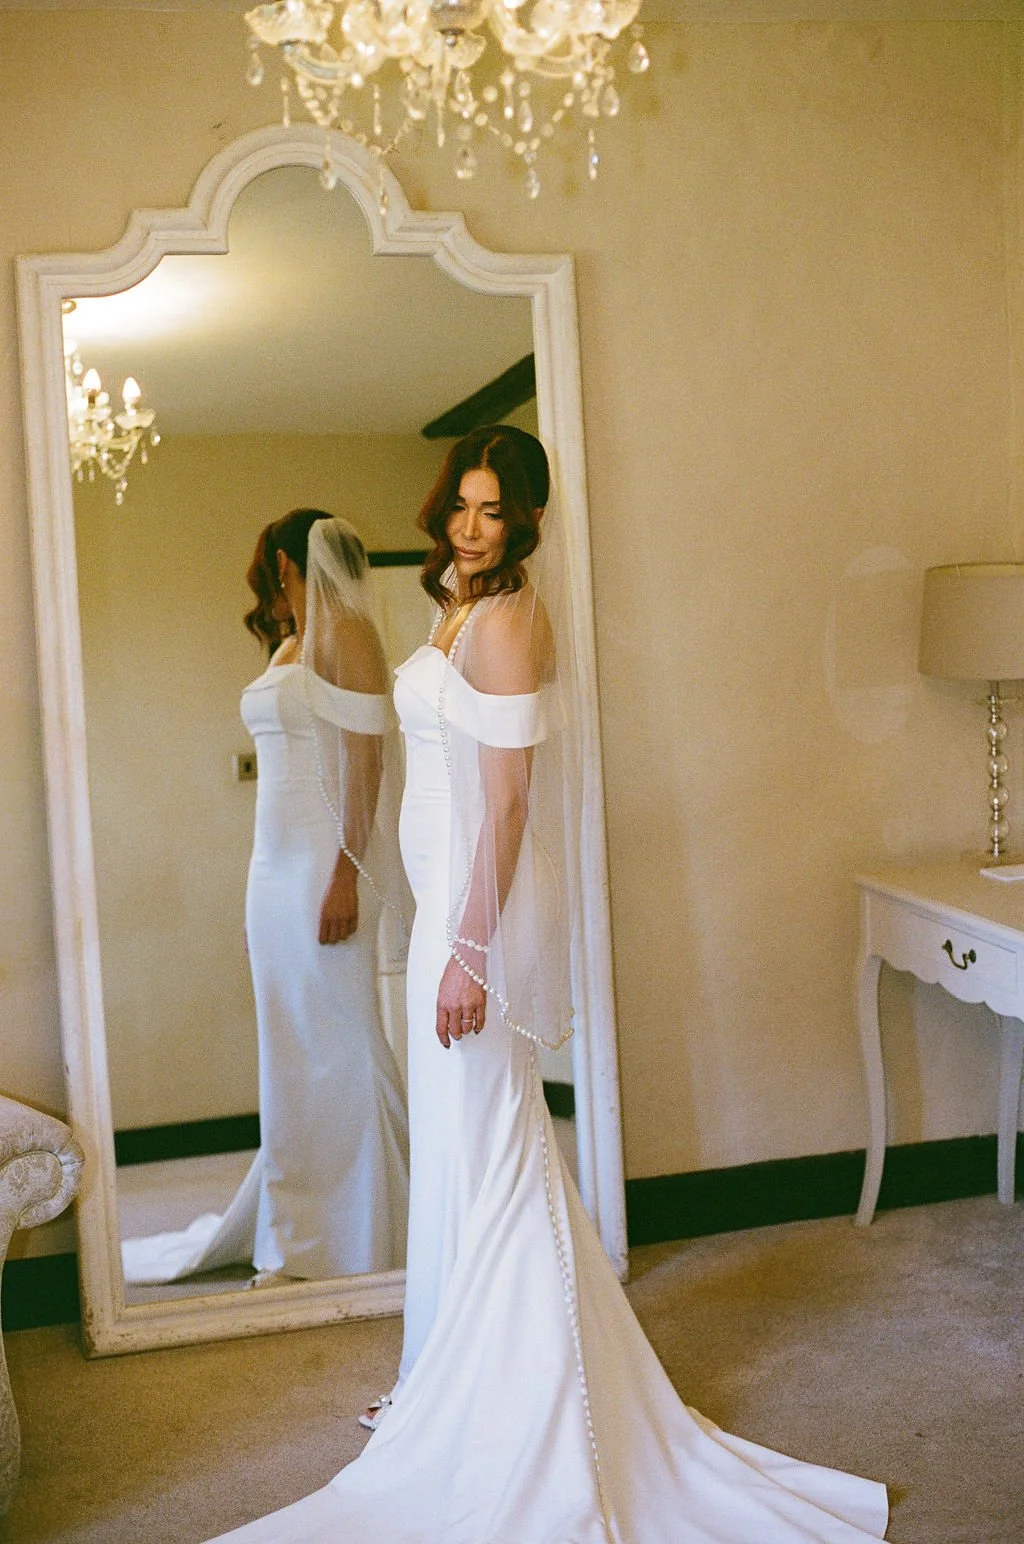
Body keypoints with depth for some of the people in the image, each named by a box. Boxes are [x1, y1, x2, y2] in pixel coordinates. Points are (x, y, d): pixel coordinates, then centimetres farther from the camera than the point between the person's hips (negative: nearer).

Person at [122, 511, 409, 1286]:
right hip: (275, 865, 8)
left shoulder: (343, 631, -6)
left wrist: (346, 874, -21)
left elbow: (366, 756, -14)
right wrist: (263, 888, 17)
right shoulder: (289, 644, 18)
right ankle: (297, 1235, 21)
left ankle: (357, 1239, 10)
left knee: (340, 1044, -2)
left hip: (324, 865, -8)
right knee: (291, 1050, 11)